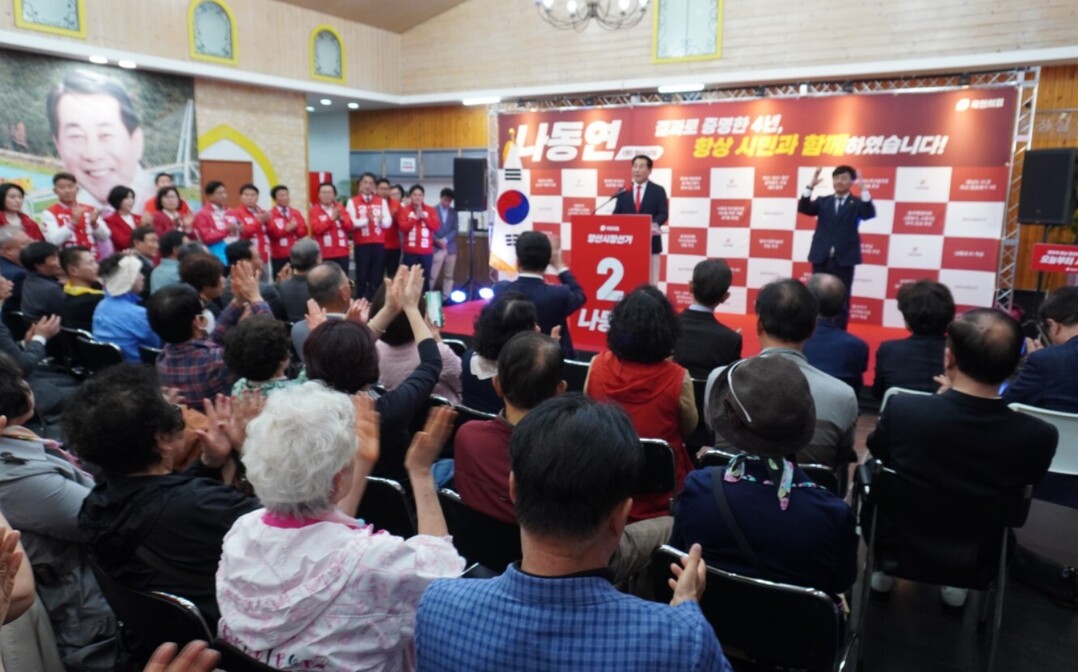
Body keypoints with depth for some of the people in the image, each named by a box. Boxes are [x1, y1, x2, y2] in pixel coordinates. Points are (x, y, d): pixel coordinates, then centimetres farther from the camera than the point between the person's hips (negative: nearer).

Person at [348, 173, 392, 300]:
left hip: (379, 244, 2)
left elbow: (388, 222, 0)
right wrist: (366, 220, -19)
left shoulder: (382, 201, 11)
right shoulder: (352, 201, 4)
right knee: (361, 277, -1)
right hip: (361, 244, -2)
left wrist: (380, 220, -21)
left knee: (377, 277, 4)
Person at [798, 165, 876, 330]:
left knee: (841, 300, 2)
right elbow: (803, 208, -4)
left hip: (844, 259, -2)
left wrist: (863, 189, -22)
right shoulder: (823, 201, 11)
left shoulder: (857, 203, 4)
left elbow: (869, 214, -14)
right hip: (821, 258, 2)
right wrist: (811, 185, -15)